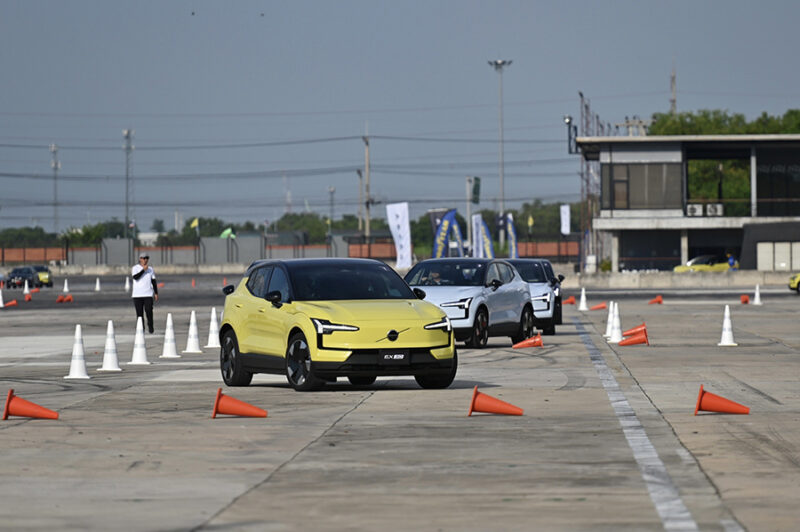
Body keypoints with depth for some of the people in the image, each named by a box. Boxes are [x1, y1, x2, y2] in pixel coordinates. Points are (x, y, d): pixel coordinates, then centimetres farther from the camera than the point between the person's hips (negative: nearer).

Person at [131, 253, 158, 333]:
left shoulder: (150, 269, 12)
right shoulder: (135, 268, 2)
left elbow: (154, 281, 14)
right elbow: (135, 277, -17)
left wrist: (156, 293, 10)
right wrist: (143, 269, -19)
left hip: (148, 294, 1)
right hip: (137, 295, -1)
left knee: (149, 311, -11)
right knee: (139, 312, -1)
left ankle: (150, 327, 6)